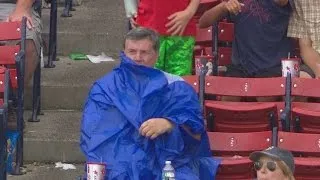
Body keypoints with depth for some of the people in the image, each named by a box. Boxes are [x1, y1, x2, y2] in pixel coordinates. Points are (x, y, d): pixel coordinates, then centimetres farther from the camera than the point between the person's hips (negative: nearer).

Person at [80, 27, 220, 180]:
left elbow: (195, 131, 1)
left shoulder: (175, 87, 13)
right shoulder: (104, 88, 15)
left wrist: (169, 124, -19)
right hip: (120, 165, 0)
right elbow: (94, 133, 3)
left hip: (169, 162, 1)